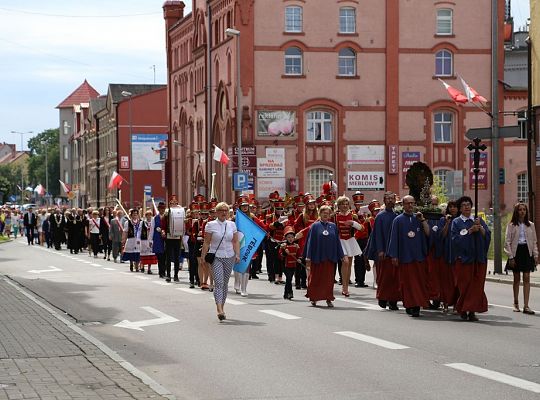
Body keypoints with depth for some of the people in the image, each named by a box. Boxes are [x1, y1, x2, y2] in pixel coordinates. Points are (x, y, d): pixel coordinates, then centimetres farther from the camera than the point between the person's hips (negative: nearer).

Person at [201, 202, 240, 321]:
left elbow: (236, 241, 10)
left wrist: (237, 255, -2)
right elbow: (206, 243, 0)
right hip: (216, 257, -4)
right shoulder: (211, 225, -1)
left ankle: (222, 308, 20)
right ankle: (219, 310, -25)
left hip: (229, 257, 4)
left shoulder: (232, 224, 8)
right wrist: (203, 257, -4)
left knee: (225, 283, 8)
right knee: (218, 283, -16)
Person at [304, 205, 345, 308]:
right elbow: (310, 241, -2)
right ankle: (313, 298, 17)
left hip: (330, 257, 2)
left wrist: (342, 255, 7)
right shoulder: (315, 226, 0)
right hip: (317, 256, -2)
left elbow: (337, 241, 11)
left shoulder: (333, 226, 8)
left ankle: (329, 299, 7)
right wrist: (308, 257, -7)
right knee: (316, 278, 4)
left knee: (329, 279, 3)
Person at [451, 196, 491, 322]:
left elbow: (488, 235, 4)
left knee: (477, 285, -2)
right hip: (464, 258, -3)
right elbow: (456, 238, -10)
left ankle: (472, 311, 2)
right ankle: (463, 310, 9)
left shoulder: (479, 220, 14)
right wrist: (470, 230, -14)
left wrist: (480, 227, -13)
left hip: (478, 258, 3)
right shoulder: (456, 222, 4)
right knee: (464, 285, -4)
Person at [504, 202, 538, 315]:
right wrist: (510, 257, -9)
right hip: (516, 251, -1)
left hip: (527, 251, 1)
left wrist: (536, 255, 2)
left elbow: (534, 241, 10)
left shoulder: (530, 225, 9)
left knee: (526, 278, -6)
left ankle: (526, 306, -9)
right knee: (517, 278, 6)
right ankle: (516, 303, 20)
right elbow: (507, 242, -2)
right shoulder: (511, 225, 0)